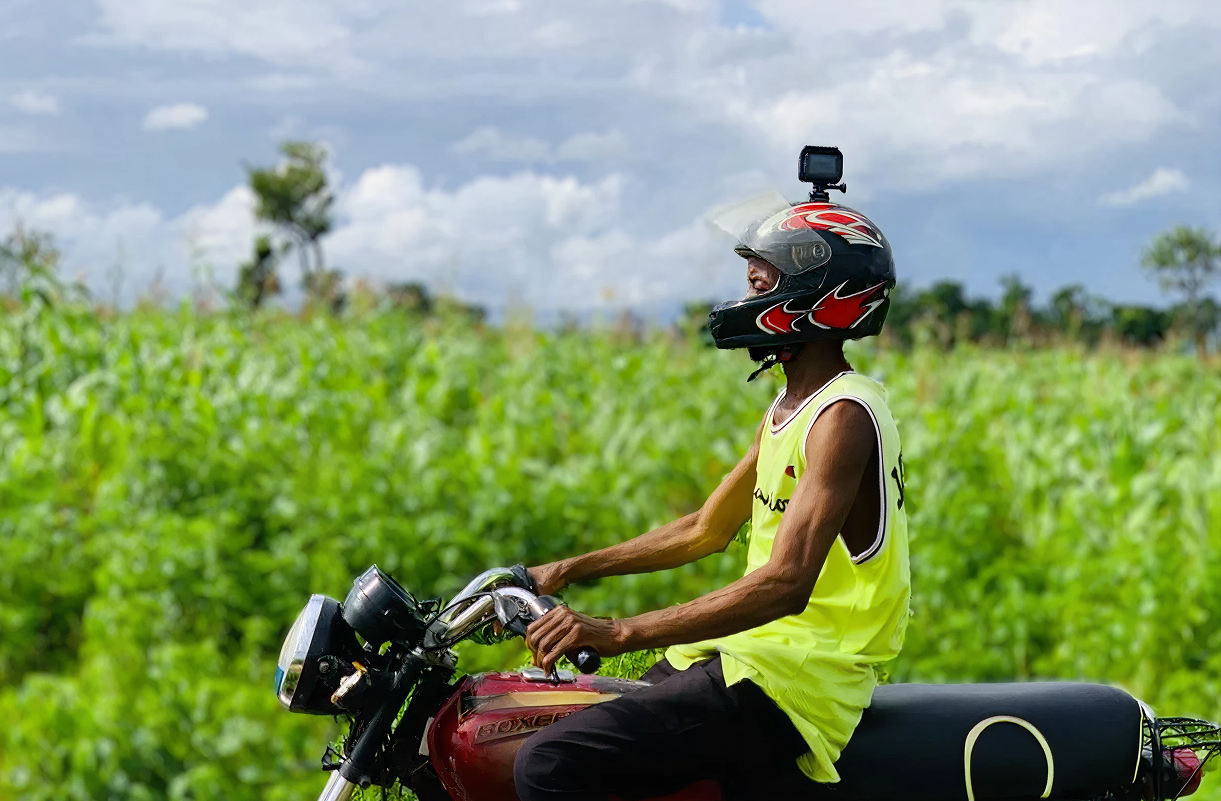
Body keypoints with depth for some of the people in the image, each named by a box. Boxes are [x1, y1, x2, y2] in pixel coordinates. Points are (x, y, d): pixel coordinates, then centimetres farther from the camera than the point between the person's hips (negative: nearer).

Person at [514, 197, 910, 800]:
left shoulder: (844, 415, -17)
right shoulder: (788, 408, 16)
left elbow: (784, 585, -28)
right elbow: (706, 530, 26)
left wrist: (619, 633, -32)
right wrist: (568, 571, 19)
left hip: (793, 679, -10)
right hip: (750, 652, 10)